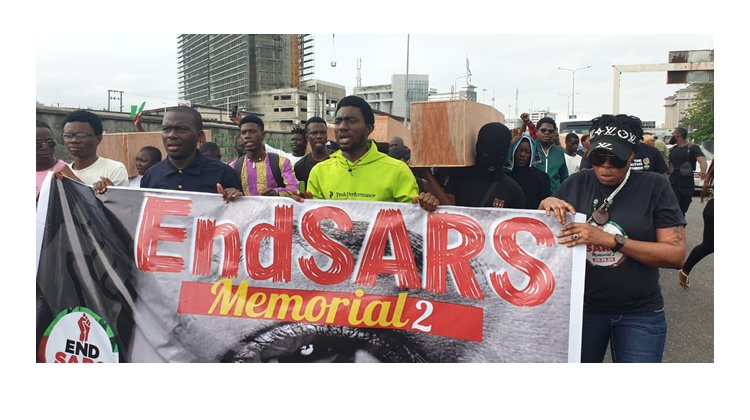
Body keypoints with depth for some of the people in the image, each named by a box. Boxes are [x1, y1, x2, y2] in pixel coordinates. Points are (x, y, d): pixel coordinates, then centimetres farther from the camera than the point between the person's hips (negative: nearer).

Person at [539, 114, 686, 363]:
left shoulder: (655, 187, -8)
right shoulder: (576, 184, -1)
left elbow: (676, 254, -14)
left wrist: (609, 240, -24)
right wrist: (547, 203, -16)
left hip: (640, 314, -1)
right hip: (581, 308, 2)